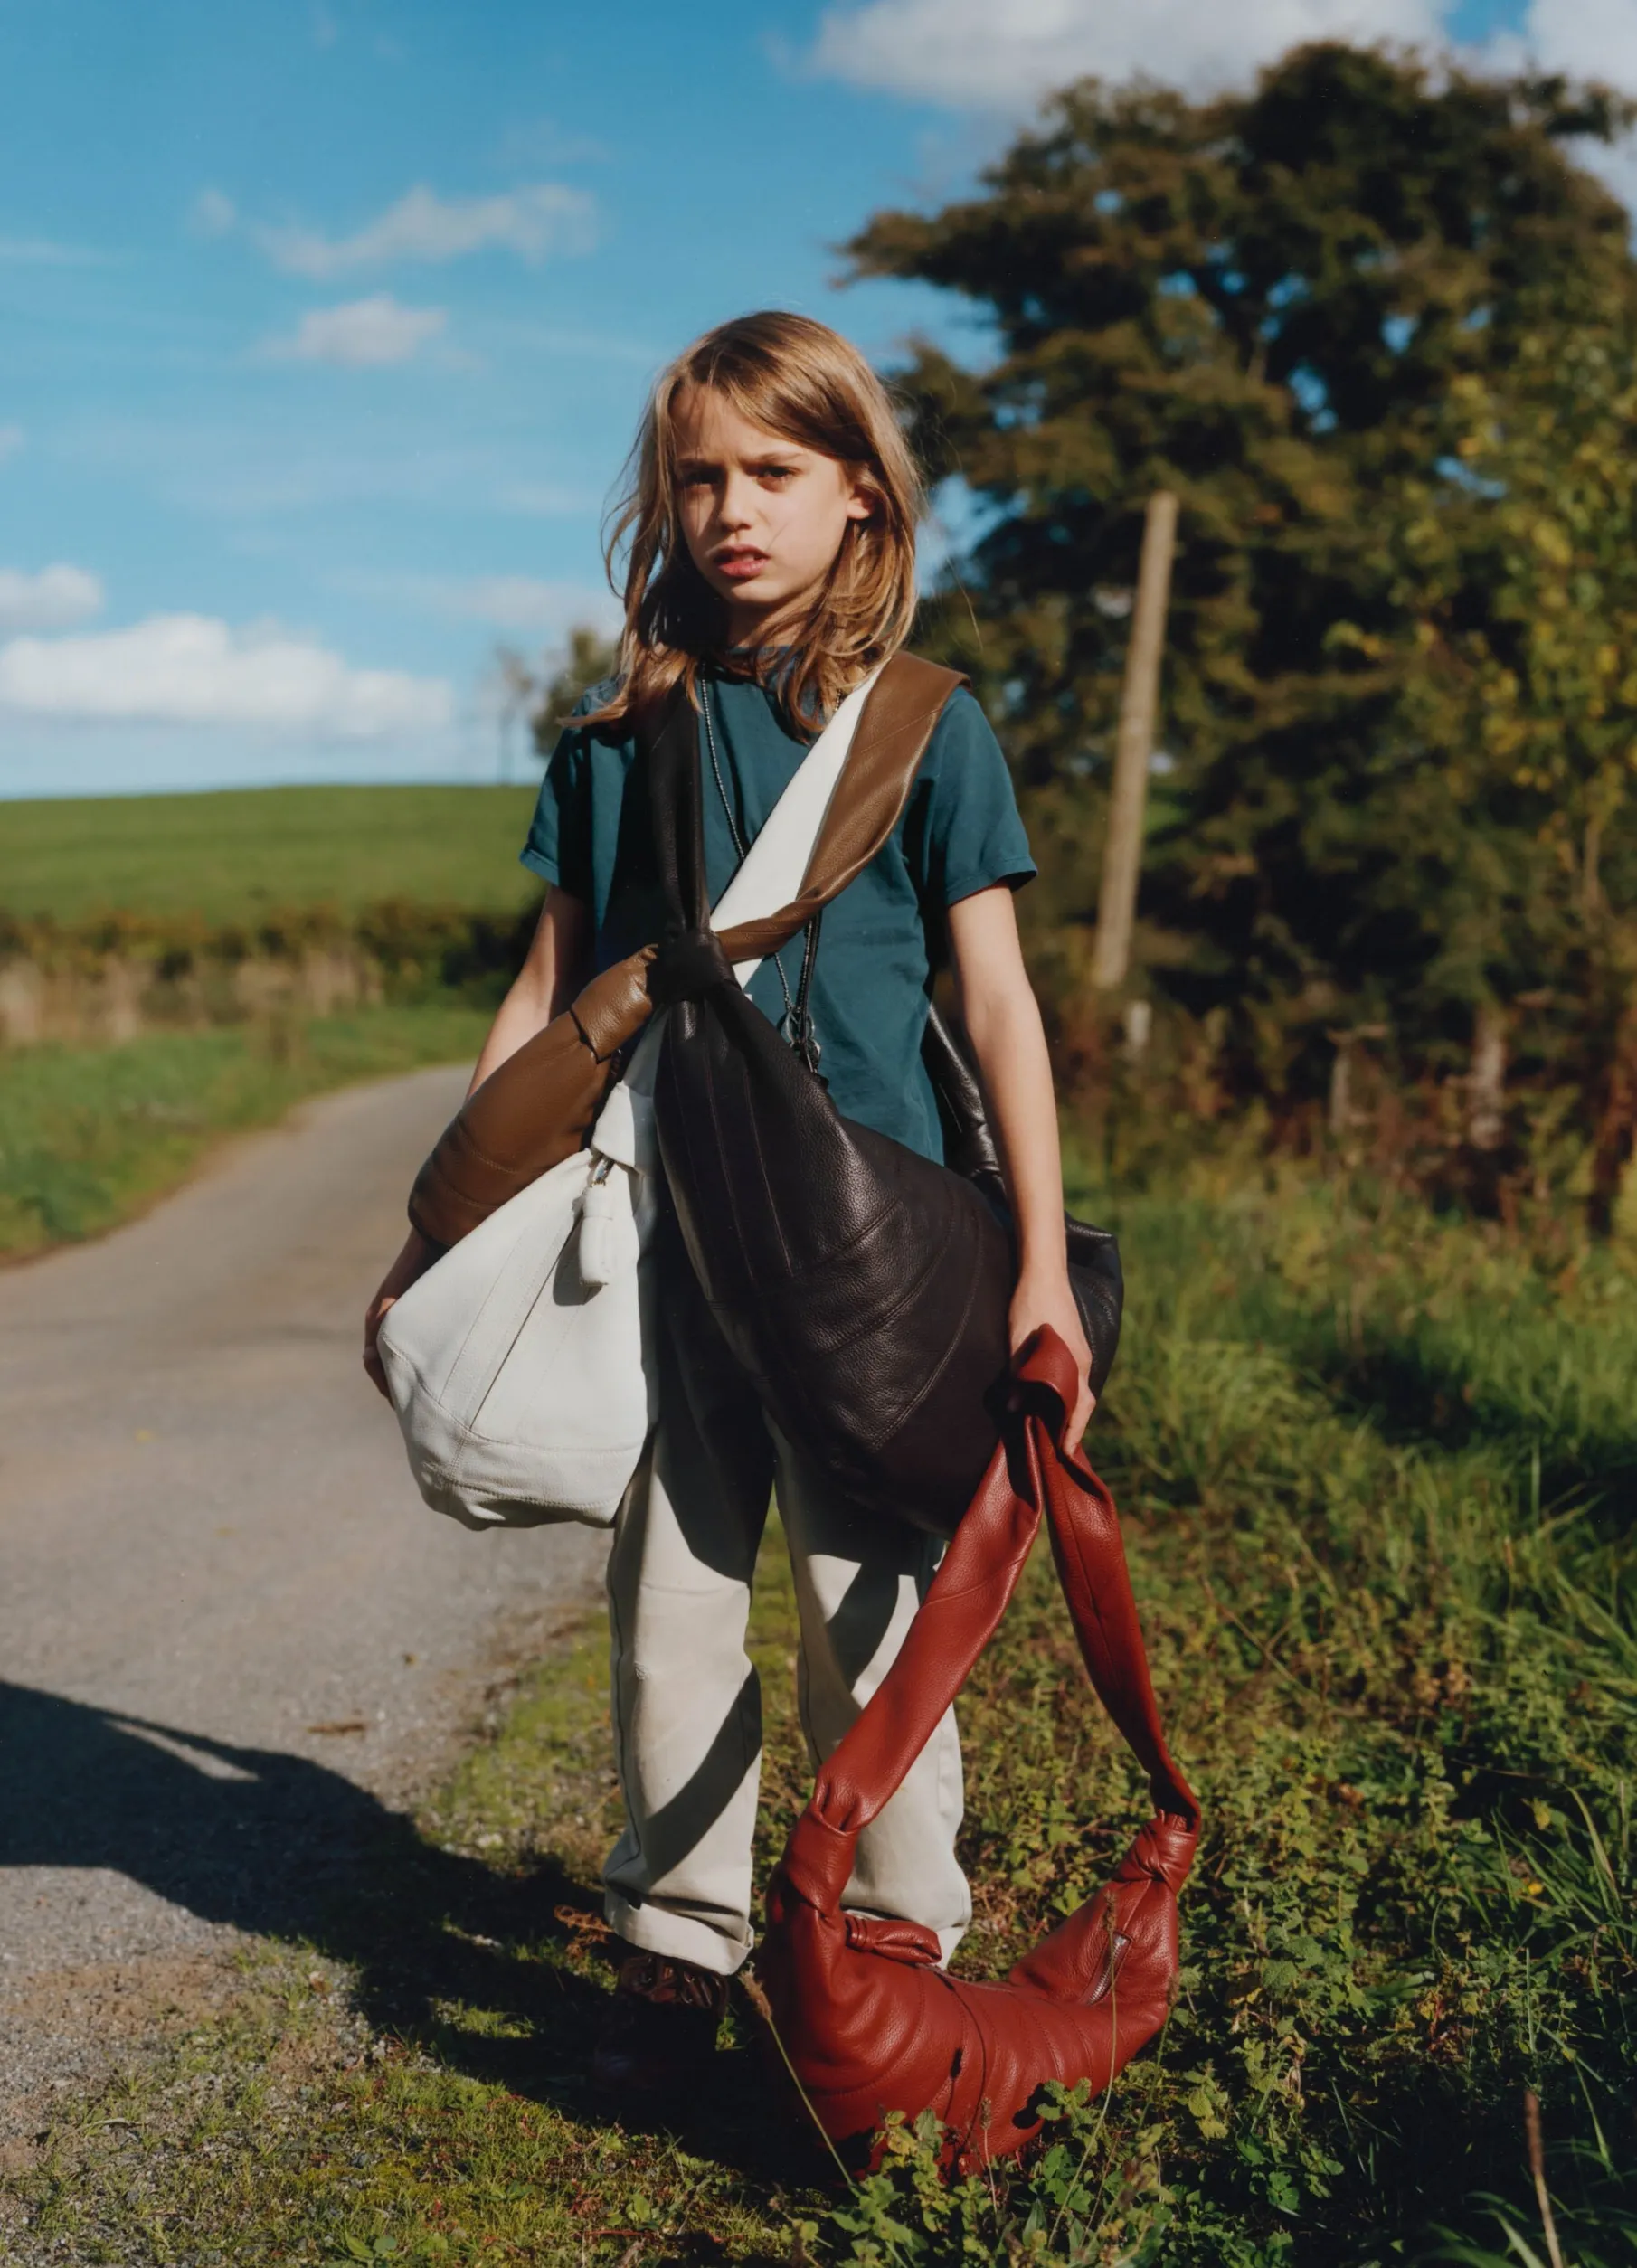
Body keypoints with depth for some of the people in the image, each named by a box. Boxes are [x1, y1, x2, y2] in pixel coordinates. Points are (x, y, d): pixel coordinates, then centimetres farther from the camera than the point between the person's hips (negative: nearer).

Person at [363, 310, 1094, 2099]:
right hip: (657, 1235, 3)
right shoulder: (617, 739, 9)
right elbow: (549, 995, 12)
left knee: (871, 1611, 5)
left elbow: (996, 1004, -1)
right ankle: (679, 1939, 26)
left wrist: (1041, 1264, -6)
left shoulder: (921, 727, 1)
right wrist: (436, 1233, 10)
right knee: (666, 1603, 9)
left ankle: (899, 1946, 23)